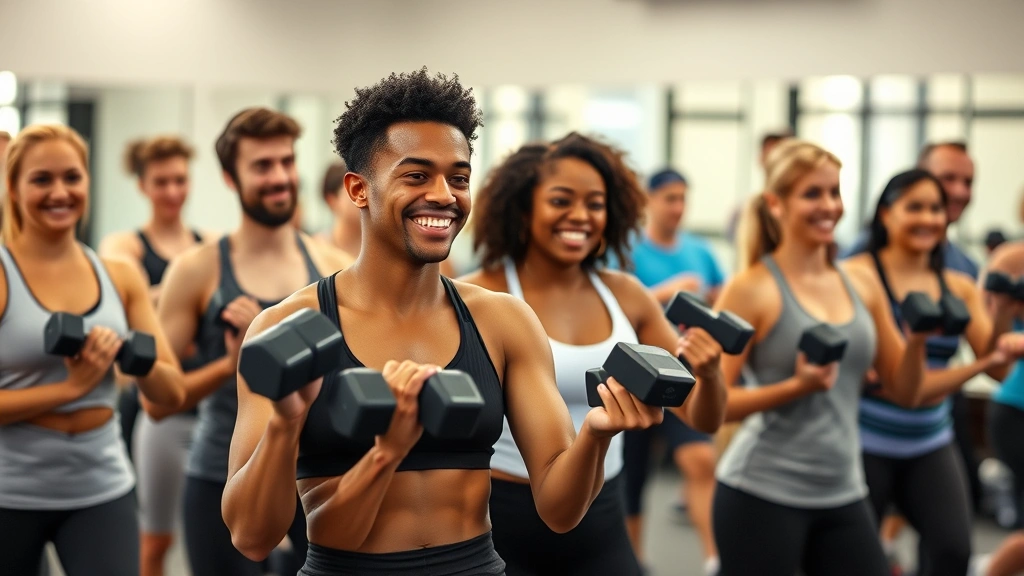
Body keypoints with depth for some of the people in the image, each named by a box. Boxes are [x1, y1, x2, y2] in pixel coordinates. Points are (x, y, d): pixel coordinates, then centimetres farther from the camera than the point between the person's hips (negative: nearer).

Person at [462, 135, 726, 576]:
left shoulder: (626, 296, 3)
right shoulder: (480, 297, -10)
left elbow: (703, 419, 7)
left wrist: (708, 375, -14)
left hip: (600, 526, 4)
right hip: (500, 523, -4)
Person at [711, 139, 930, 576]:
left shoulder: (863, 286, 8)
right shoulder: (753, 289, -8)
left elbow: (904, 393, 12)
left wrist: (917, 340, -6)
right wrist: (796, 387, -23)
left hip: (843, 495, 5)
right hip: (761, 495, -5)